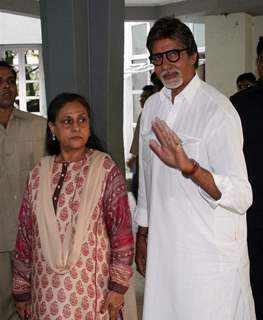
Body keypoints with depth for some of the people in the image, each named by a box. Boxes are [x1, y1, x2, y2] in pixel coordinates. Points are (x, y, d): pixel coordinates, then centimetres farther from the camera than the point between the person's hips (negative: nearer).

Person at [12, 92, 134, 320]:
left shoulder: (106, 170, -7)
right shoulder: (38, 174, 2)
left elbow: (122, 229, -7)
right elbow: (25, 233, 6)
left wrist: (118, 284, -8)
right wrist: (22, 288, 8)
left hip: (91, 285, -3)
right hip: (48, 288, 3)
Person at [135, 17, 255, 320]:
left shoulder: (217, 110, -15)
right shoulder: (152, 107, 7)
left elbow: (242, 197, -20)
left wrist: (189, 167, -34)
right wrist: (143, 234, 18)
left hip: (210, 255, -6)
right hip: (164, 247, 6)